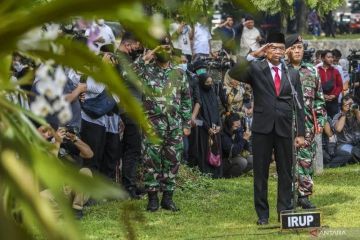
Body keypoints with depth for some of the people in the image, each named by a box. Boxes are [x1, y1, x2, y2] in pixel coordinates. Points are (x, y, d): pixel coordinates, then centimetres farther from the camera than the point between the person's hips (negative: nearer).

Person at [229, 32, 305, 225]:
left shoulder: (293, 74, 10)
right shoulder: (255, 69, 1)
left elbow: (298, 105, 9)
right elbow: (233, 74, -17)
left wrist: (300, 133, 3)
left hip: (284, 129, 2)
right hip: (262, 128, -2)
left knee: (285, 172, 6)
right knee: (260, 173, 3)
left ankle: (285, 212, 13)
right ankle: (262, 214, 10)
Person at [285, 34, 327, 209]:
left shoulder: (312, 72, 11)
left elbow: (319, 99, 13)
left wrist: (320, 120, 6)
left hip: (308, 124, 3)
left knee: (306, 160, 4)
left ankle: (304, 195, 11)